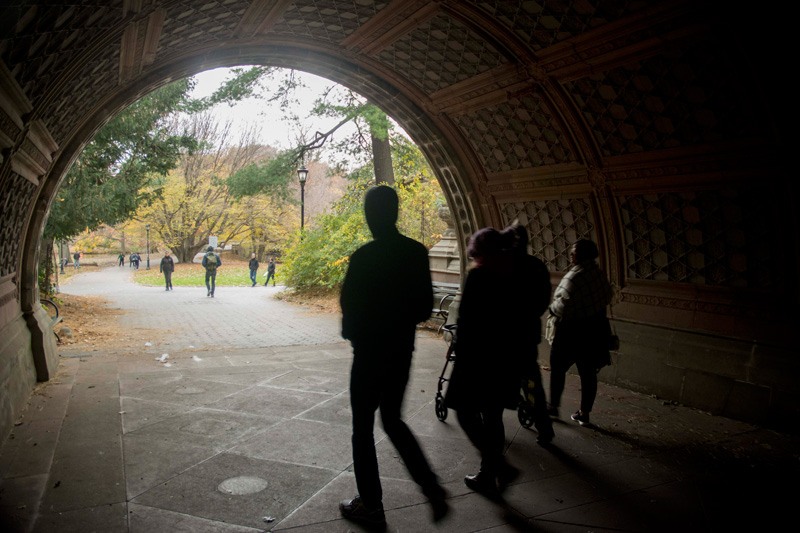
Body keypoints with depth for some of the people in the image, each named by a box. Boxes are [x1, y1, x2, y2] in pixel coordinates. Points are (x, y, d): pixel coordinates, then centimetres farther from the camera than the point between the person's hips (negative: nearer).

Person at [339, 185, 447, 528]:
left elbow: (350, 307, -13)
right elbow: (425, 306, 5)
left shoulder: (364, 257, -18)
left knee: (363, 426, 10)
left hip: (370, 353, -6)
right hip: (403, 351, 6)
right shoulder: (417, 252, 1)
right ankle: (433, 490, 15)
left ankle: (370, 505, 21)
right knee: (393, 420, 22)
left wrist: (351, 333, 6)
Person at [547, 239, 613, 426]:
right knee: (588, 373, 13)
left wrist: (552, 308, -5)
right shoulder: (598, 274, 1)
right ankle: (584, 413, 23)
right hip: (596, 330, 7)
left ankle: (553, 406, 25)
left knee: (557, 369, 13)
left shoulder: (573, 277, -23)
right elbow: (607, 297, 14)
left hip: (573, 332, -7)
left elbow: (564, 307, -25)